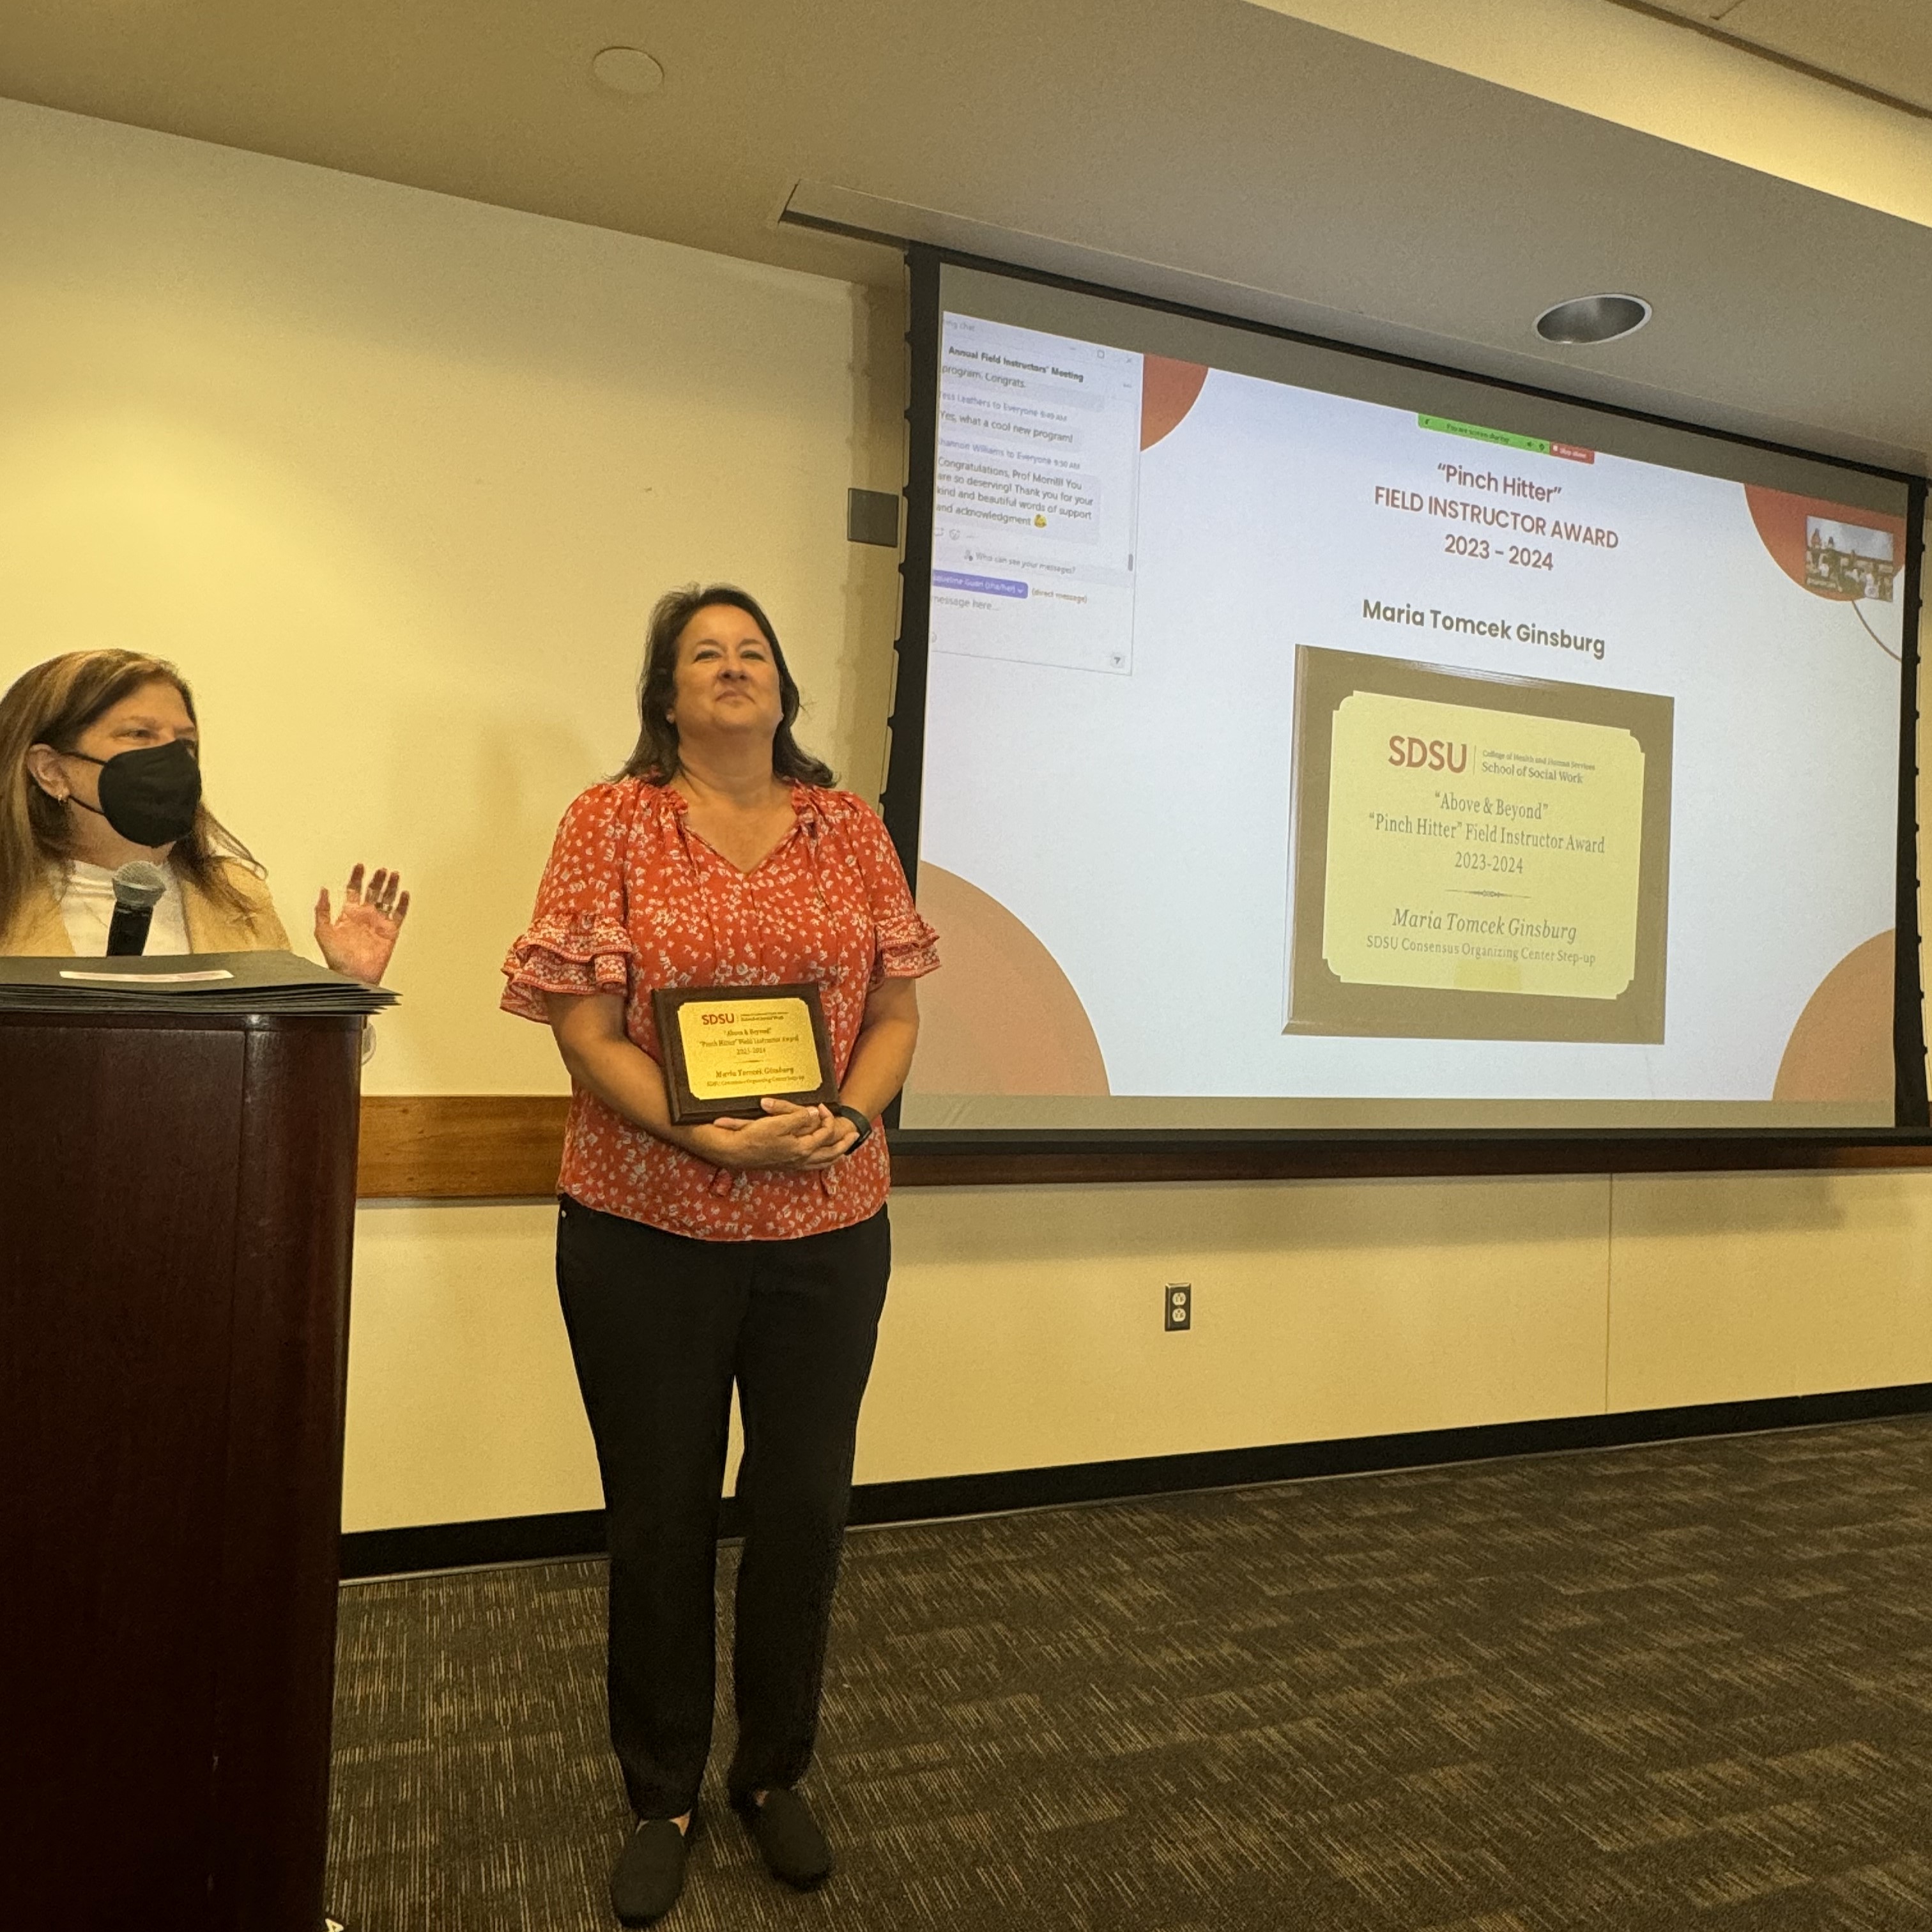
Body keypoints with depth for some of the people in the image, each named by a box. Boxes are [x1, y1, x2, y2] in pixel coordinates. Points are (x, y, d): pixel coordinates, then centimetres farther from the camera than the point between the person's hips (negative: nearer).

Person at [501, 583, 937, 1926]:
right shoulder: (613, 821, -1)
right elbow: (587, 1034, -7)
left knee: (805, 1505, 12)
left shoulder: (851, 827, 6)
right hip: (646, 1230, -2)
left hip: (828, 1226, 2)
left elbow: (896, 1013, 6)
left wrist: (846, 1122, -13)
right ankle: (664, 1800, 34)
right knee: (661, 1514, 11)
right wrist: (709, 1137, -20)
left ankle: (776, 1775, 36)